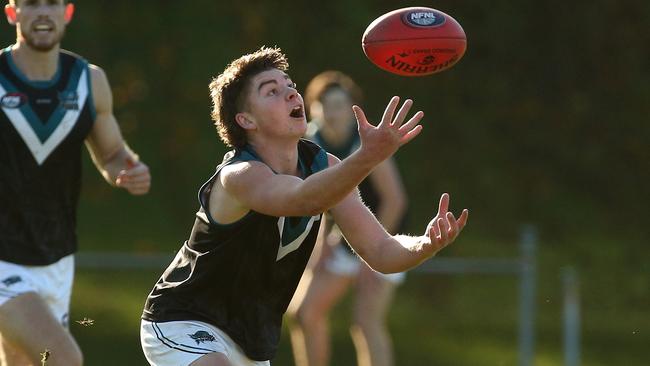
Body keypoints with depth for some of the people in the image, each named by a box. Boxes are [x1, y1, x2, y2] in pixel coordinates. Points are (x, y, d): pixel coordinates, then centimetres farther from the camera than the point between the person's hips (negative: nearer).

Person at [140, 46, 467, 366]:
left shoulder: (322, 166, -4)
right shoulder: (238, 176, -28)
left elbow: (381, 252, -7)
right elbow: (302, 199, -50)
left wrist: (425, 245, -30)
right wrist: (368, 157, -67)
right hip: (184, 327, -8)